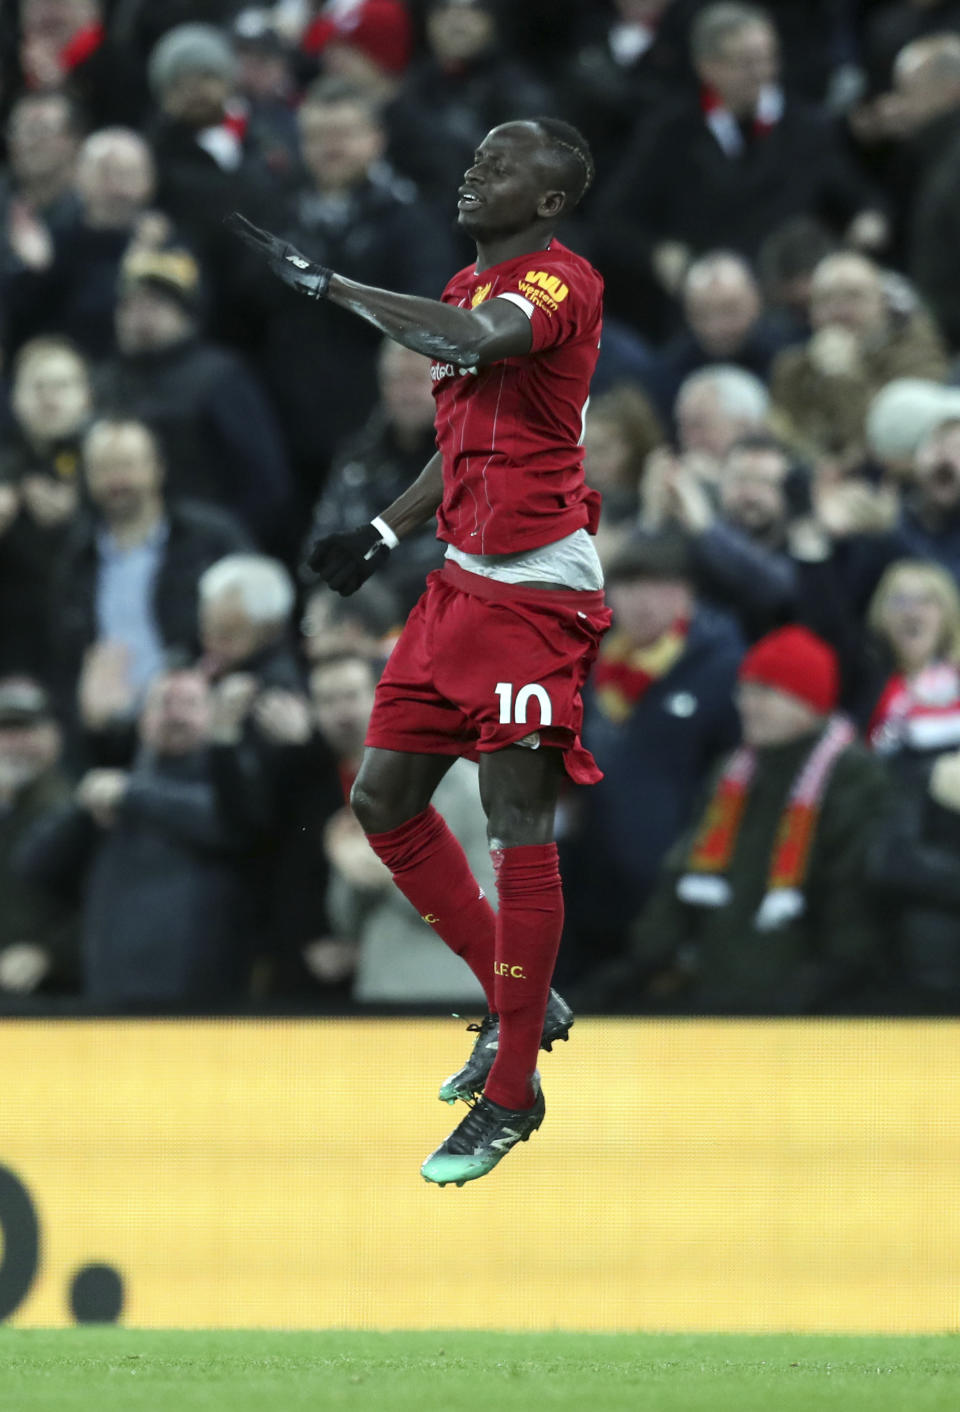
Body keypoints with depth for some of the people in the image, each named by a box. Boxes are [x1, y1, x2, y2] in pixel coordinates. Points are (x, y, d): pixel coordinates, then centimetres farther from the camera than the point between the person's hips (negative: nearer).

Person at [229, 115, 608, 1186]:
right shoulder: (468, 287, 15)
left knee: (518, 826, -8)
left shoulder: (562, 282, -14)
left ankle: (512, 1092, -1)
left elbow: (477, 341, -36)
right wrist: (384, 534, 20)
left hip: (535, 595, -10)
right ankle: (519, 1003, 24)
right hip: (461, 582, 10)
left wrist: (330, 286, -29)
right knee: (383, 799, 11)